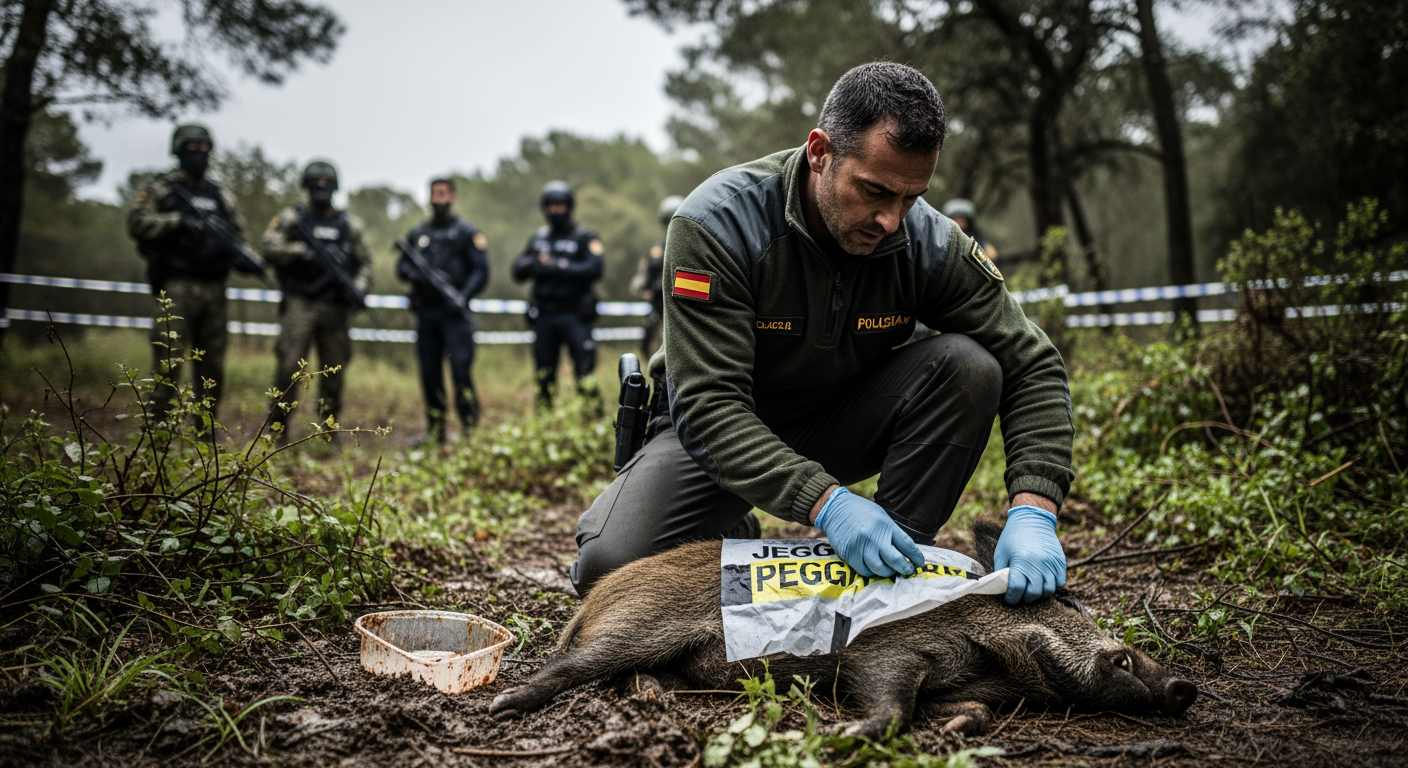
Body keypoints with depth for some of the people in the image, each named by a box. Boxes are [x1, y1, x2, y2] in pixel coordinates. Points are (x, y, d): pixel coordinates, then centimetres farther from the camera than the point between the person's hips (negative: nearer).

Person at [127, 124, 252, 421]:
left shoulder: (221, 196, 19)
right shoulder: (162, 188, 5)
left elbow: (239, 234, 21)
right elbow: (137, 222, -7)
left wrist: (240, 254, 0)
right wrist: (178, 221, -17)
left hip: (214, 290, 5)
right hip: (178, 287, -5)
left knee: (212, 364, 8)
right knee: (168, 360, -8)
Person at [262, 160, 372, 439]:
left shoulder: (349, 224, 14)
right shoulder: (291, 217, 7)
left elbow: (365, 262, 13)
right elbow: (271, 247, -5)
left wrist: (360, 287, -6)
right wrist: (301, 251, -21)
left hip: (336, 308, 2)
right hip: (300, 304, -2)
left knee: (335, 369, 4)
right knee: (288, 365, -8)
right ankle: (278, 428, 0)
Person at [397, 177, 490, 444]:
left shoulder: (467, 232, 4)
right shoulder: (417, 235, 17)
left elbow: (480, 270, -3)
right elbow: (402, 267, 13)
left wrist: (464, 295, -19)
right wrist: (417, 274, -10)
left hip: (454, 312, -5)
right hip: (425, 312, 5)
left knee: (460, 368, -13)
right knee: (430, 373, 6)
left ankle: (471, 429, -8)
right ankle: (434, 432, 13)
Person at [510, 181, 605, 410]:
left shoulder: (584, 237, 1)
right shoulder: (538, 237, 15)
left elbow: (594, 269, -14)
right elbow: (518, 271, 10)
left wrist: (559, 266, -18)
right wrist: (536, 262, -11)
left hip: (574, 316, -5)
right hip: (543, 316, 5)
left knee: (585, 368, -11)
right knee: (544, 374, 10)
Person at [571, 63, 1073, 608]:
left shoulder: (929, 241, -18)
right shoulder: (717, 223, -27)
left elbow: (1033, 367, -14)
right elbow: (709, 404, -32)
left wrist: (1033, 513, -30)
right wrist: (827, 503, -45)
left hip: (846, 428, 3)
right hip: (723, 435, -2)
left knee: (967, 365, -24)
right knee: (607, 563, -28)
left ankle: (897, 575, -15)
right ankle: (732, 545, 6)